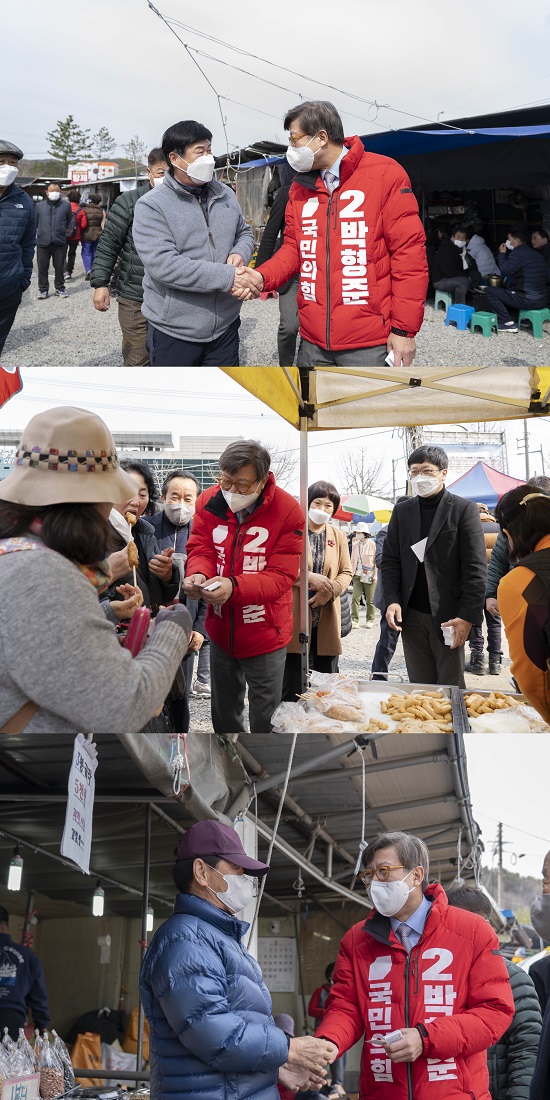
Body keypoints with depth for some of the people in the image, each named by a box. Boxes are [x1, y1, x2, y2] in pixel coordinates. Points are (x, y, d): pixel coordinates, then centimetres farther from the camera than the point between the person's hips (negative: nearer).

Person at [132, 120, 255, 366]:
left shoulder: (225, 195, 8)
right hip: (173, 334, -5)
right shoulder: (151, 206, -11)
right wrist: (227, 277, -25)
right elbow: (163, 264, -23)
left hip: (225, 327, 5)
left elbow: (244, 233, 21)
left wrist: (240, 253, -6)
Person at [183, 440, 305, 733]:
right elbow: (200, 548, -3)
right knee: (223, 712, 20)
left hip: (264, 635, -4)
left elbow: (281, 576, -21)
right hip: (220, 631, 4)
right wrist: (198, 574, -28)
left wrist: (234, 586, -37)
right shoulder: (209, 502, -5)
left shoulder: (288, 511, -18)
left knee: (265, 718, 5)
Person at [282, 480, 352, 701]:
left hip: (326, 621, 4)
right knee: (292, 684, -1)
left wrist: (330, 591, -8)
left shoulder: (338, 536, 12)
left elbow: (346, 572, 12)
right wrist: (310, 578, -20)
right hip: (295, 618, -4)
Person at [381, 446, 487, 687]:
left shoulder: (464, 510, -2)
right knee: (419, 685, 6)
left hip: (448, 615, -4)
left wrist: (468, 616, -14)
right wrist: (392, 601, -4)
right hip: (411, 615, 4)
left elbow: (475, 567, -6)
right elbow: (390, 560, 11)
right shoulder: (401, 511, 12)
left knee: (451, 686, 0)